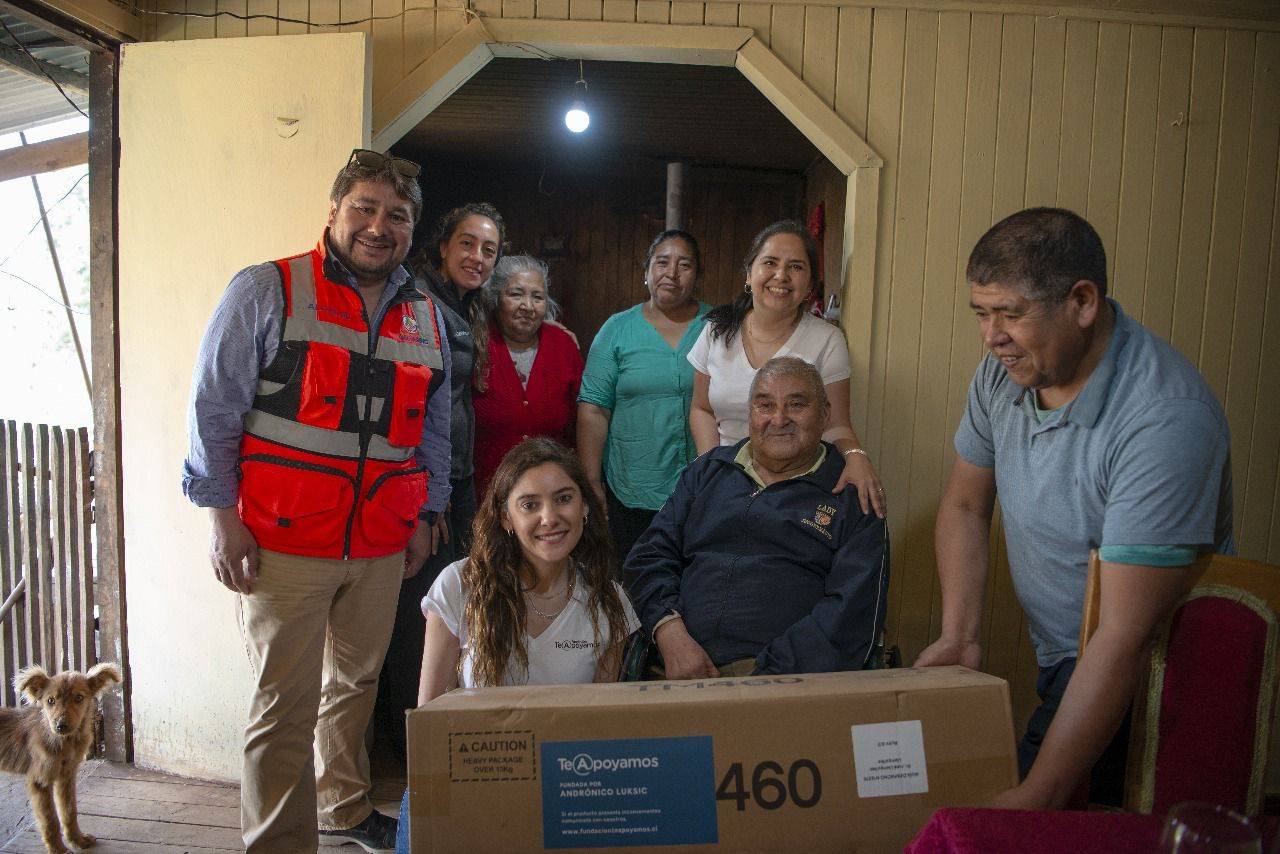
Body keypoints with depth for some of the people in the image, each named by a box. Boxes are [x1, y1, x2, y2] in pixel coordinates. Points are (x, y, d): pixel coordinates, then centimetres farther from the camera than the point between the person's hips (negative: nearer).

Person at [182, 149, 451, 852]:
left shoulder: (425, 319, 11)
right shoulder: (267, 291, -4)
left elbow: (433, 430, 18)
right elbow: (214, 409, -5)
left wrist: (424, 517, 17)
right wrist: (222, 517, -9)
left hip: (381, 547, 5)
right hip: (283, 541, -5)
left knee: (356, 685, 19)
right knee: (285, 706, 2)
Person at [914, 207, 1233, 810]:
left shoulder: (1167, 419, -28)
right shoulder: (1005, 370, -5)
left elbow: (1123, 641, -29)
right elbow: (965, 507, 7)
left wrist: (1036, 799, -29)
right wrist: (959, 638, -6)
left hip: (1142, 683, -6)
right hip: (1057, 667, 7)